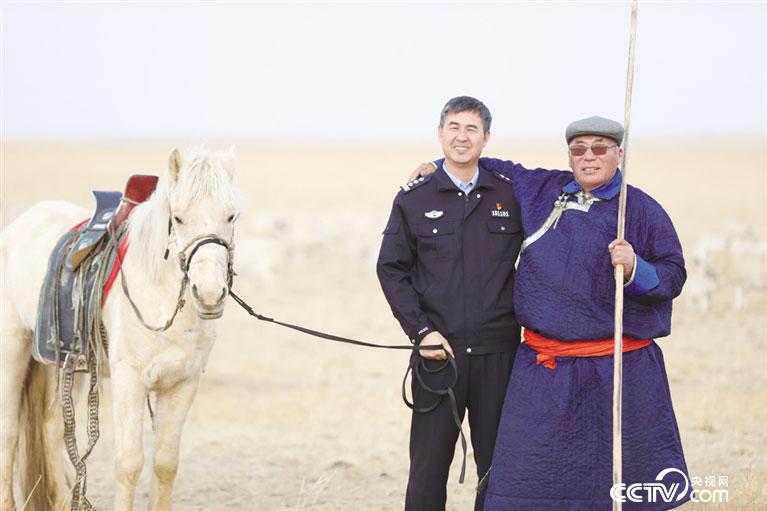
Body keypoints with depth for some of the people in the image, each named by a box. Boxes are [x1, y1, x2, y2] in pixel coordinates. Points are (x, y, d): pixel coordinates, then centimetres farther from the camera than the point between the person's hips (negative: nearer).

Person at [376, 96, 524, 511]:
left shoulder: (511, 196, 5)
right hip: (438, 353, -1)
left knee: (498, 471, 7)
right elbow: (391, 269, 4)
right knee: (427, 472, 1)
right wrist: (421, 331, -6)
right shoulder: (413, 199, 3)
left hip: (498, 352, 1)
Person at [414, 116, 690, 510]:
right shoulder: (541, 189, 11)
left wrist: (635, 269, -19)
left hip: (619, 373, -3)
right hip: (543, 370, 3)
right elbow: (499, 169, 28)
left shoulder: (642, 210, 1)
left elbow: (673, 276, -1)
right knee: (526, 478, 2)